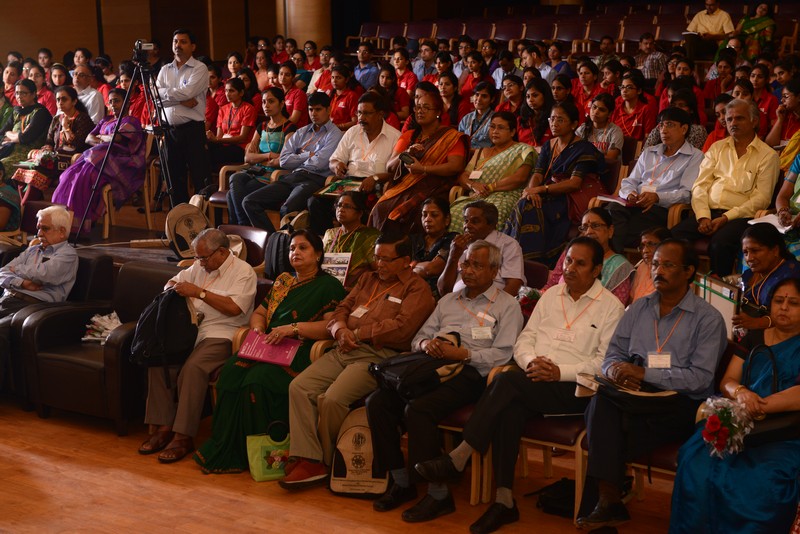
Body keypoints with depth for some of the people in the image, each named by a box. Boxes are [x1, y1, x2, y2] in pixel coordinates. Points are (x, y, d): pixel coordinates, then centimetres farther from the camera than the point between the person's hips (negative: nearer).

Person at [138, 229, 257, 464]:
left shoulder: (243, 272, -3)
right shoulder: (199, 267, 20)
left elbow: (234, 308, -17)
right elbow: (173, 281, 31)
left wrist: (198, 292, -15)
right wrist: (172, 288, 5)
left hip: (221, 333, -7)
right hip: (191, 329, 7)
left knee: (193, 368, -33)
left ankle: (184, 436, -26)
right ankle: (163, 427, -14)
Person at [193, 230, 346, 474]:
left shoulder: (329, 286, 4)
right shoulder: (283, 281, 25)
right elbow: (258, 313, 28)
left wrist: (294, 328, -17)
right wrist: (258, 328, 4)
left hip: (301, 352, -6)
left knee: (258, 379, -32)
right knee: (232, 371, -23)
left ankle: (251, 453, -23)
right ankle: (223, 449, -23)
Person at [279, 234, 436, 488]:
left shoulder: (417, 289, 1)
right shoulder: (368, 279, 25)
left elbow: (401, 328, -14)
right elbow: (342, 309, 23)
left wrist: (358, 333, -8)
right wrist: (341, 330, -1)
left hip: (377, 356, -8)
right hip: (343, 350, 8)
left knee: (333, 399, -28)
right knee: (299, 387, -13)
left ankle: (328, 462, -5)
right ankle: (309, 460, -15)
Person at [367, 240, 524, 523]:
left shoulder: (506, 305, 8)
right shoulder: (448, 301, 27)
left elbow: (503, 354, -6)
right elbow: (418, 338, 24)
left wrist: (462, 354, -15)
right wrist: (426, 344, 0)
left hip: (470, 373, -6)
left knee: (418, 409, -32)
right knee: (377, 401, -17)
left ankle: (438, 493, -21)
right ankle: (401, 481, -7)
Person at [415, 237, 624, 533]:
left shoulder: (610, 307, 3)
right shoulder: (551, 295, 21)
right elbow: (524, 339, 17)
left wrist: (561, 372, -18)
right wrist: (531, 361, -6)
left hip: (574, 390, -4)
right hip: (534, 381, 5)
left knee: (507, 380, -30)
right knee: (509, 409, -31)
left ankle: (458, 459, -27)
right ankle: (504, 500, -29)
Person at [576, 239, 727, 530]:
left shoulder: (708, 318, 0)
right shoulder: (638, 309, 17)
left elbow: (699, 378, -11)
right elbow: (614, 353, 17)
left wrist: (645, 374, -16)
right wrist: (615, 369, -9)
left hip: (681, 406, -4)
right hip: (634, 397, 5)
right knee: (602, 401, -30)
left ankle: (606, 499, -17)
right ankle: (608, 501, -28)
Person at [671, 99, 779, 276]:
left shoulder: (767, 155, 6)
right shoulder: (717, 147, 21)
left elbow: (761, 198, -3)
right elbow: (700, 185, 12)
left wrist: (725, 218, -13)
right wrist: (703, 216, -7)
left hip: (739, 216, -4)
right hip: (708, 211, 4)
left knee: (719, 243, -35)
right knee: (675, 236, -25)